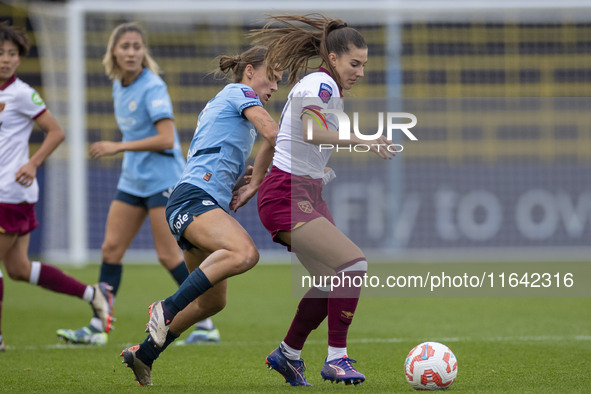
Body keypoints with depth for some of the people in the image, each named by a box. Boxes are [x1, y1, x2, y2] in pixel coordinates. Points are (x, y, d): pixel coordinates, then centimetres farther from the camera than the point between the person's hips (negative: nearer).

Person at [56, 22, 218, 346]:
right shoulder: (118, 86, 9)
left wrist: (118, 147, -22)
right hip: (133, 181, 8)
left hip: (163, 180, -8)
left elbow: (166, 139, -24)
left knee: (168, 255, -7)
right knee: (111, 248, 2)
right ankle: (98, 328, 5)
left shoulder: (152, 88, -16)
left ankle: (206, 326, 2)